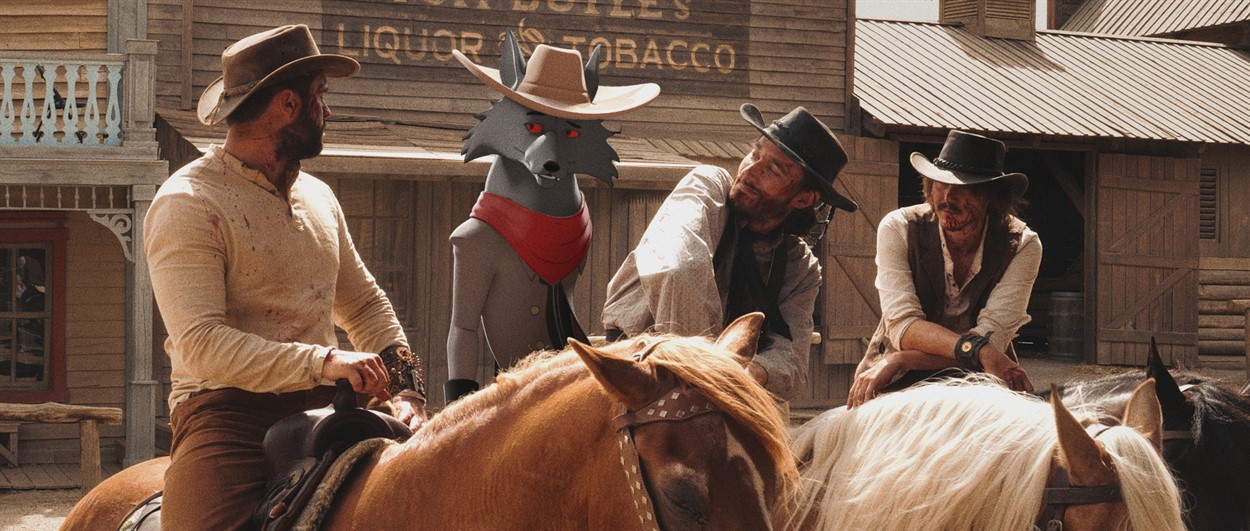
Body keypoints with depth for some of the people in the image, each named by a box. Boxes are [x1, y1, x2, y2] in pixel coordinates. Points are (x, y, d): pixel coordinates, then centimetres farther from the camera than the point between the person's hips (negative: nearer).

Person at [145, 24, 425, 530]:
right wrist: (323, 361, -28)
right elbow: (201, 343, -19)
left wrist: (404, 387, 9)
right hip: (229, 411, -6)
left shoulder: (319, 198, 17)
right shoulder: (187, 204, -8)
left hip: (322, 409, 7)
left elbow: (365, 304, 27)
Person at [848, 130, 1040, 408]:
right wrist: (977, 350, -37)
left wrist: (899, 360, -30)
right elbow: (902, 327, -20)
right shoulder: (898, 229, -11)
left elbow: (993, 339, -20)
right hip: (898, 385, 0)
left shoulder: (1021, 246, -11)